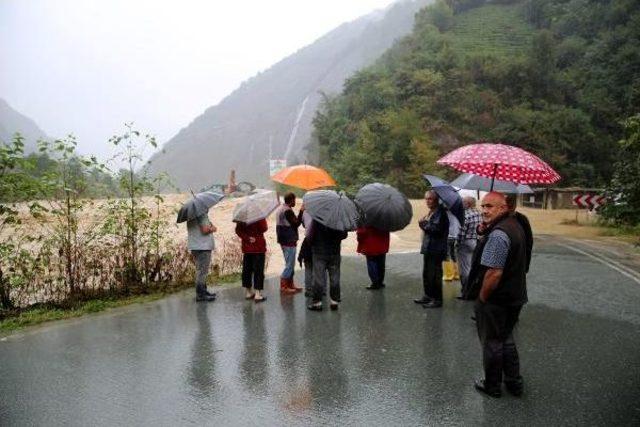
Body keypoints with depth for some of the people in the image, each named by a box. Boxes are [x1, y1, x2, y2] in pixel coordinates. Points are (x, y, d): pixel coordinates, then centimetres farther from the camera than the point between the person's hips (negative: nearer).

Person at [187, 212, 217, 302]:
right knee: (202, 271, -3)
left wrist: (210, 227, 10)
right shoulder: (202, 214, -16)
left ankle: (203, 291, 28)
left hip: (194, 246, 10)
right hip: (203, 247, -10)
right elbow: (205, 230, -23)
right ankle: (200, 294, 1)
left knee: (200, 270, 18)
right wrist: (213, 228, -4)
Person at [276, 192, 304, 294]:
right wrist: (301, 212, -15)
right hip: (289, 241, -11)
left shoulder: (281, 209, 13)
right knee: (289, 264, -3)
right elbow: (296, 223, -18)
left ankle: (290, 284, 25)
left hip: (284, 240, 11)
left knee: (290, 264, 18)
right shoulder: (287, 211, -19)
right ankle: (283, 286, 1)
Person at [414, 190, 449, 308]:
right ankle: (428, 296, 29)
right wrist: (424, 224, 0)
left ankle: (437, 299, 6)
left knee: (434, 275, -3)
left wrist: (424, 224, -11)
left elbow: (436, 229, -23)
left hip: (436, 249, -10)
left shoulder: (440, 212, -14)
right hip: (428, 247, 10)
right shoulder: (431, 212, 15)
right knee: (426, 273, 17)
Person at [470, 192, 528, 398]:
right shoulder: (515, 225, 6)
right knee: (506, 340, 24)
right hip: (515, 296, 9)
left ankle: (492, 386, 25)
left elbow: (494, 273, -30)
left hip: (496, 300, -9)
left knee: (492, 343, 9)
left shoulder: (498, 235, -26)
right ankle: (514, 382, 34)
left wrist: (482, 297, -15)